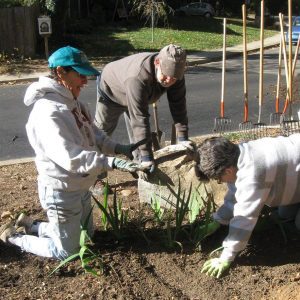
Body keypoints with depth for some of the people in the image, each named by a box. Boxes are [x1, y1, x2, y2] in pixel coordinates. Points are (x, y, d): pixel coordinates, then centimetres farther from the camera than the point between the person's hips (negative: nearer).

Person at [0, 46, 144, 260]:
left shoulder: (73, 103, 3)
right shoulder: (48, 112, -28)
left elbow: (94, 136, 7)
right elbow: (70, 158, -36)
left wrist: (120, 149, -8)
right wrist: (113, 163, -41)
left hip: (80, 187, 9)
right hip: (61, 191, -9)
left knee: (86, 235, 26)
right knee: (67, 251, 8)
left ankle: (30, 225, 37)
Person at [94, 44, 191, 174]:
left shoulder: (175, 72, -30)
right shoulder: (137, 78, -50)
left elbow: (178, 106, -23)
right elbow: (139, 119, -50)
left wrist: (183, 138, -25)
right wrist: (146, 157, -49)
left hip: (137, 97, 5)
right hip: (111, 89, -5)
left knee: (137, 134, 8)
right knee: (102, 128, 12)